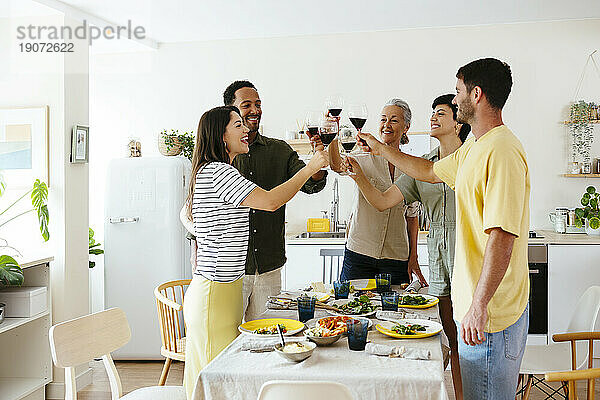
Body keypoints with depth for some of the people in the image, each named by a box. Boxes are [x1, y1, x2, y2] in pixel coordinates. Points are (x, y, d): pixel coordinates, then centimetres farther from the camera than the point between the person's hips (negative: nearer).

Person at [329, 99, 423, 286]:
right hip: (358, 253, -2)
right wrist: (333, 139, -42)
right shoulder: (366, 156, -1)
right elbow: (338, 166, -23)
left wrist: (413, 258, 8)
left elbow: (412, 216, 12)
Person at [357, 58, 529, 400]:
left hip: (490, 313, -10)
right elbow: (431, 171, 30)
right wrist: (381, 149, 33)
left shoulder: (502, 150, -20)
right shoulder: (473, 149, 13)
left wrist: (479, 304, -27)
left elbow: (502, 234, -26)